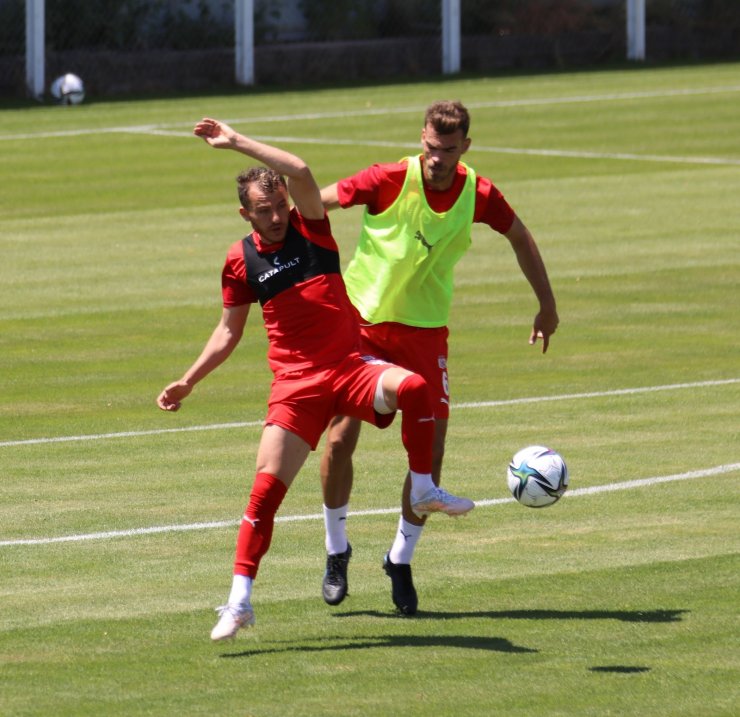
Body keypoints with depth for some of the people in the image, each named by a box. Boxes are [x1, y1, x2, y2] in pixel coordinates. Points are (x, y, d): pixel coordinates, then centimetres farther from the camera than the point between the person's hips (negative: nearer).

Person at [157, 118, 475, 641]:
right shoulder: (242, 260, 6)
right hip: (296, 382, 1)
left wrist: (236, 142, -19)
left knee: (412, 387, -33)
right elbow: (229, 331, 18)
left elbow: (300, 172, -20)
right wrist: (187, 382, 13)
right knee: (267, 486, -9)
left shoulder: (310, 228, 0)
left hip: (350, 366, -1)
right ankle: (240, 602, -2)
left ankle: (424, 490, -12)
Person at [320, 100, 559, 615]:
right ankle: (337, 550, 13)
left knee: (431, 450, -6)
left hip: (426, 331, 2)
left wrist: (547, 306, 19)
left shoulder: (478, 195, -6)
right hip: (361, 321, -2)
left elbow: (520, 237, 13)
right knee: (340, 439, -9)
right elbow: (312, 203, -7)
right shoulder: (389, 181, -16)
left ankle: (401, 560, 15)